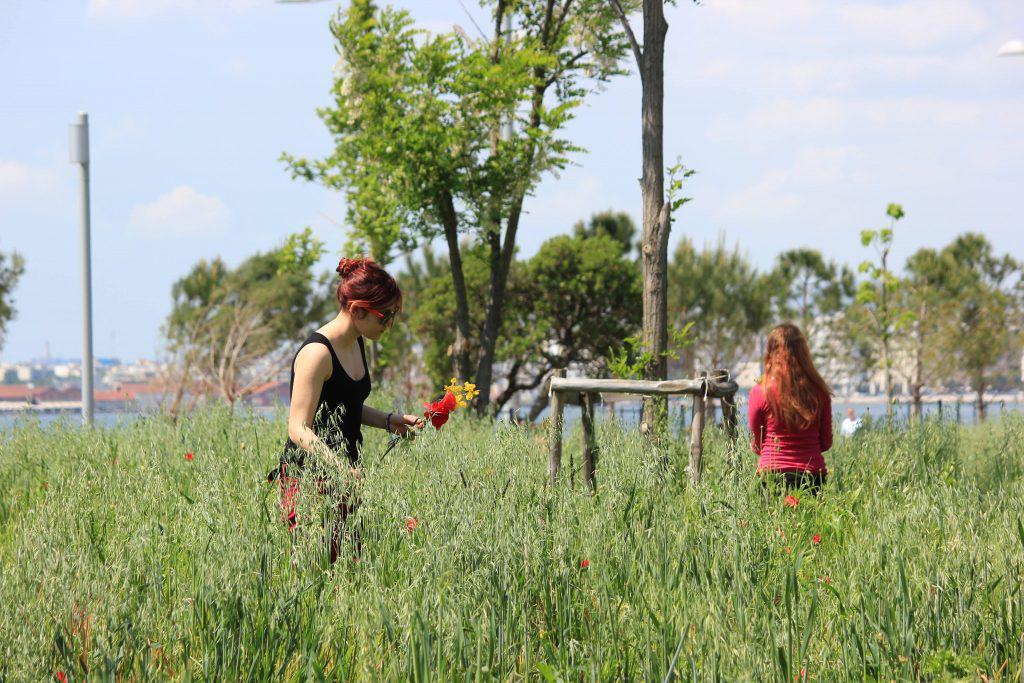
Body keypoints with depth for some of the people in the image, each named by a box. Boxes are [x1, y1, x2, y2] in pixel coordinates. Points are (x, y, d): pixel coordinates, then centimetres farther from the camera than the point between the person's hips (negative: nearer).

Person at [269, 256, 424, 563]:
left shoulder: (357, 345, 13)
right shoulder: (317, 352, -16)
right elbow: (299, 429, -20)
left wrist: (389, 421, 12)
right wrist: (342, 469, -33)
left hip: (343, 477, 9)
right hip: (308, 476, -9)